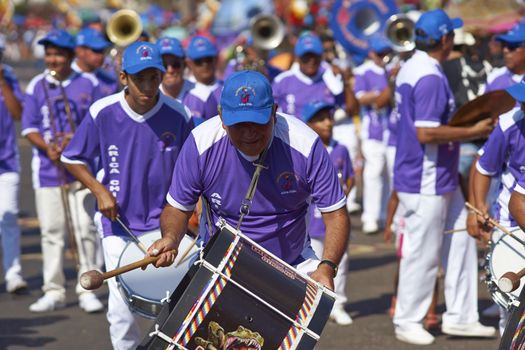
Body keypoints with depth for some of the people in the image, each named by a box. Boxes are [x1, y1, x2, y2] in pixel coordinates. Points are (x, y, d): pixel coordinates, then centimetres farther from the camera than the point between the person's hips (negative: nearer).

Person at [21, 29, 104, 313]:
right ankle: (53, 292, 11)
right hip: (48, 169, 1)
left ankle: (87, 291, 5)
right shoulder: (37, 86, 6)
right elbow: (29, 127, 4)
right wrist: (47, 147, -14)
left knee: (85, 230, -2)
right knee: (51, 231, 3)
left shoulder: (88, 84, 3)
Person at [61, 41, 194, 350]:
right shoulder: (103, 113, -9)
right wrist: (100, 191, -8)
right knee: (122, 308, -1)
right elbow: (73, 159, 4)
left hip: (162, 222, 0)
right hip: (118, 223, 0)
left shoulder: (178, 115, -9)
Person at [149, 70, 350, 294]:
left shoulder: (304, 144, -19)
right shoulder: (201, 143, -17)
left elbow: (335, 213, -14)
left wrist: (327, 266, -31)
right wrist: (170, 238, -26)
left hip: (292, 265, 0)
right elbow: (177, 207, -3)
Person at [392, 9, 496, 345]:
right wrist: (473, 131, -19)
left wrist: (466, 127, 17)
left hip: (443, 179, 11)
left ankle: (460, 317, 20)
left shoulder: (411, 68, 10)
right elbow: (426, 133, -28)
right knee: (422, 252, 0)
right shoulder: (430, 77, -22)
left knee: (461, 241, 14)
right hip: (426, 182, -11)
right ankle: (408, 321, 13)